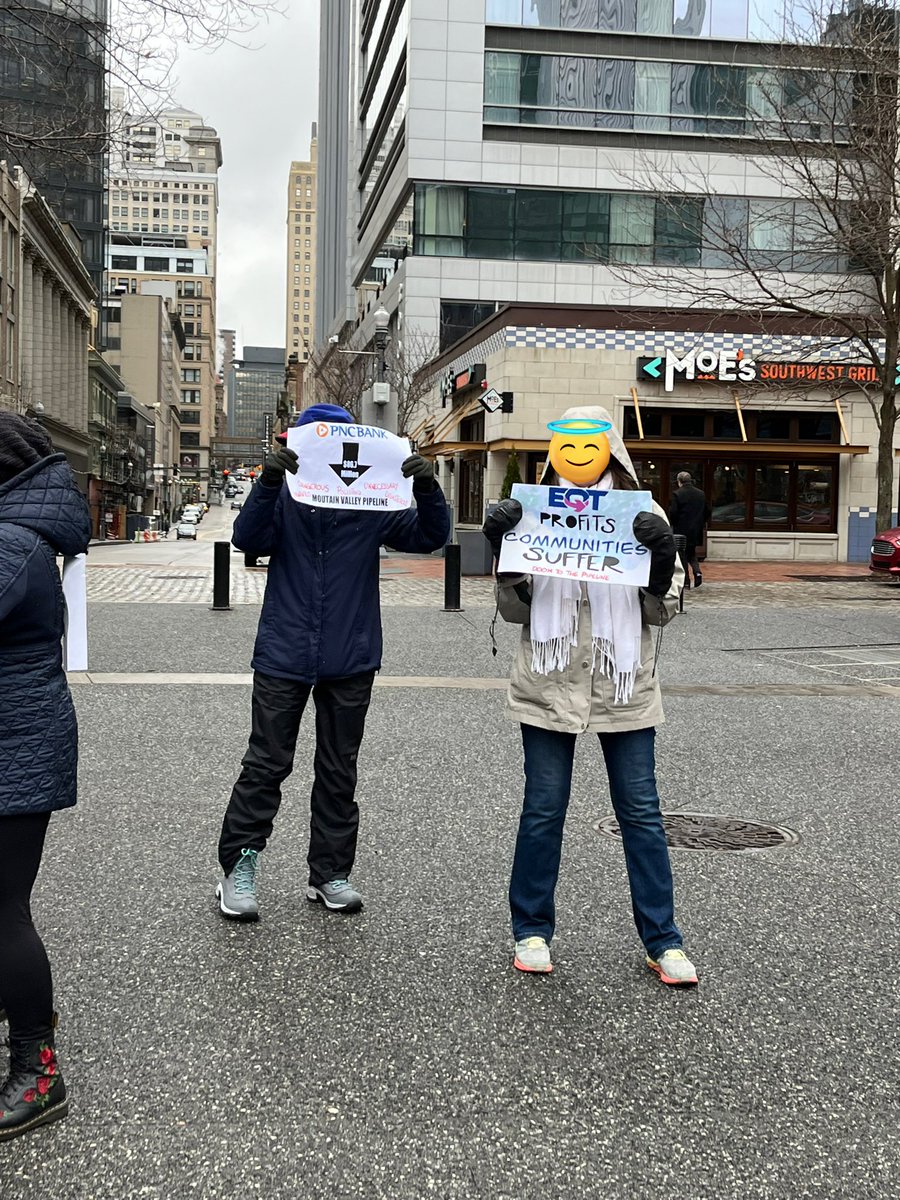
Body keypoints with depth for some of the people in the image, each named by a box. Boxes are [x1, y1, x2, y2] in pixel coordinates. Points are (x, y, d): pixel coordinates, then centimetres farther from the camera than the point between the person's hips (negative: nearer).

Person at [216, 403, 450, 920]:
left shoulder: (373, 503, 2)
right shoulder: (285, 498, -1)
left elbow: (430, 537, -1)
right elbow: (248, 539, -16)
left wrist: (428, 489, -20)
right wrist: (268, 482, -32)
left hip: (351, 661, 2)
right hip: (284, 657, -2)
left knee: (340, 769, 11)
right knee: (267, 763, 2)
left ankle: (330, 872, 22)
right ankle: (239, 866, 14)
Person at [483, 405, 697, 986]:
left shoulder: (643, 517, 2)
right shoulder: (535, 515, 2)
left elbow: (662, 611, 2)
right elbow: (517, 610, 3)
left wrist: (663, 560, -16)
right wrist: (504, 555, -12)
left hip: (625, 690, 0)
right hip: (549, 687, 0)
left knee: (641, 812, 5)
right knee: (543, 812, 7)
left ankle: (662, 939, 17)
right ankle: (533, 930, 23)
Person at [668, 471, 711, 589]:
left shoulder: (677, 494, -13)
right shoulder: (701, 494, 4)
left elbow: (673, 512, -16)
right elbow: (708, 511, 7)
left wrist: (672, 523, 2)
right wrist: (702, 522, 22)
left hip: (681, 530, -5)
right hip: (696, 530, 5)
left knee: (682, 554, 6)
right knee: (691, 553, 19)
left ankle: (686, 579, 6)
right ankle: (697, 571, -5)